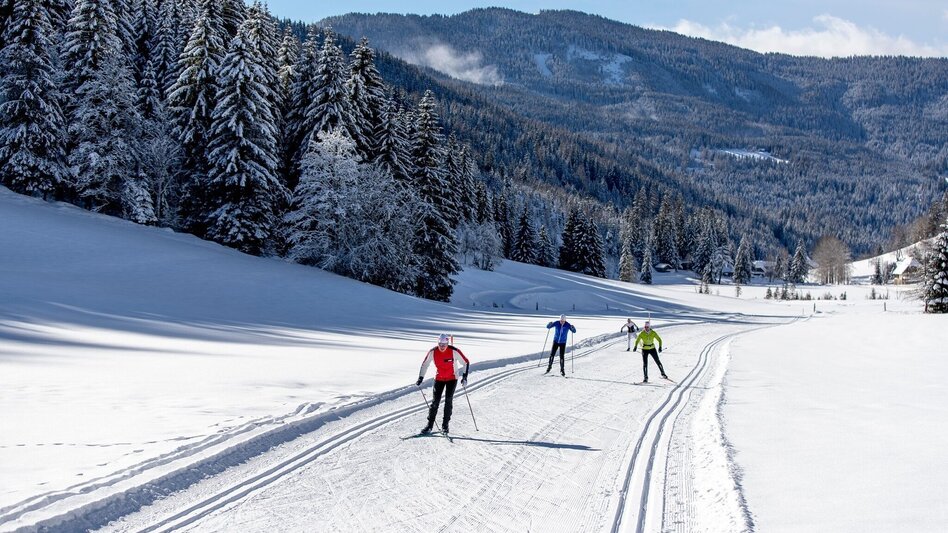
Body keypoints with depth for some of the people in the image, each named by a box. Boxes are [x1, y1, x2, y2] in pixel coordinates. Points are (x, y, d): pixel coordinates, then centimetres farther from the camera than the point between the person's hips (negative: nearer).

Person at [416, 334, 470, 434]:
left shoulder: (454, 351, -21)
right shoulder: (433, 352, -15)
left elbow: (466, 362, -10)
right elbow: (425, 364, -1)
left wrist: (464, 376, -19)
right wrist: (420, 378, -6)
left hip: (452, 378, -2)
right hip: (439, 378, 2)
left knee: (448, 400, -8)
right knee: (435, 401, -5)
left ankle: (445, 425, 1)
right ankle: (429, 425, 0)